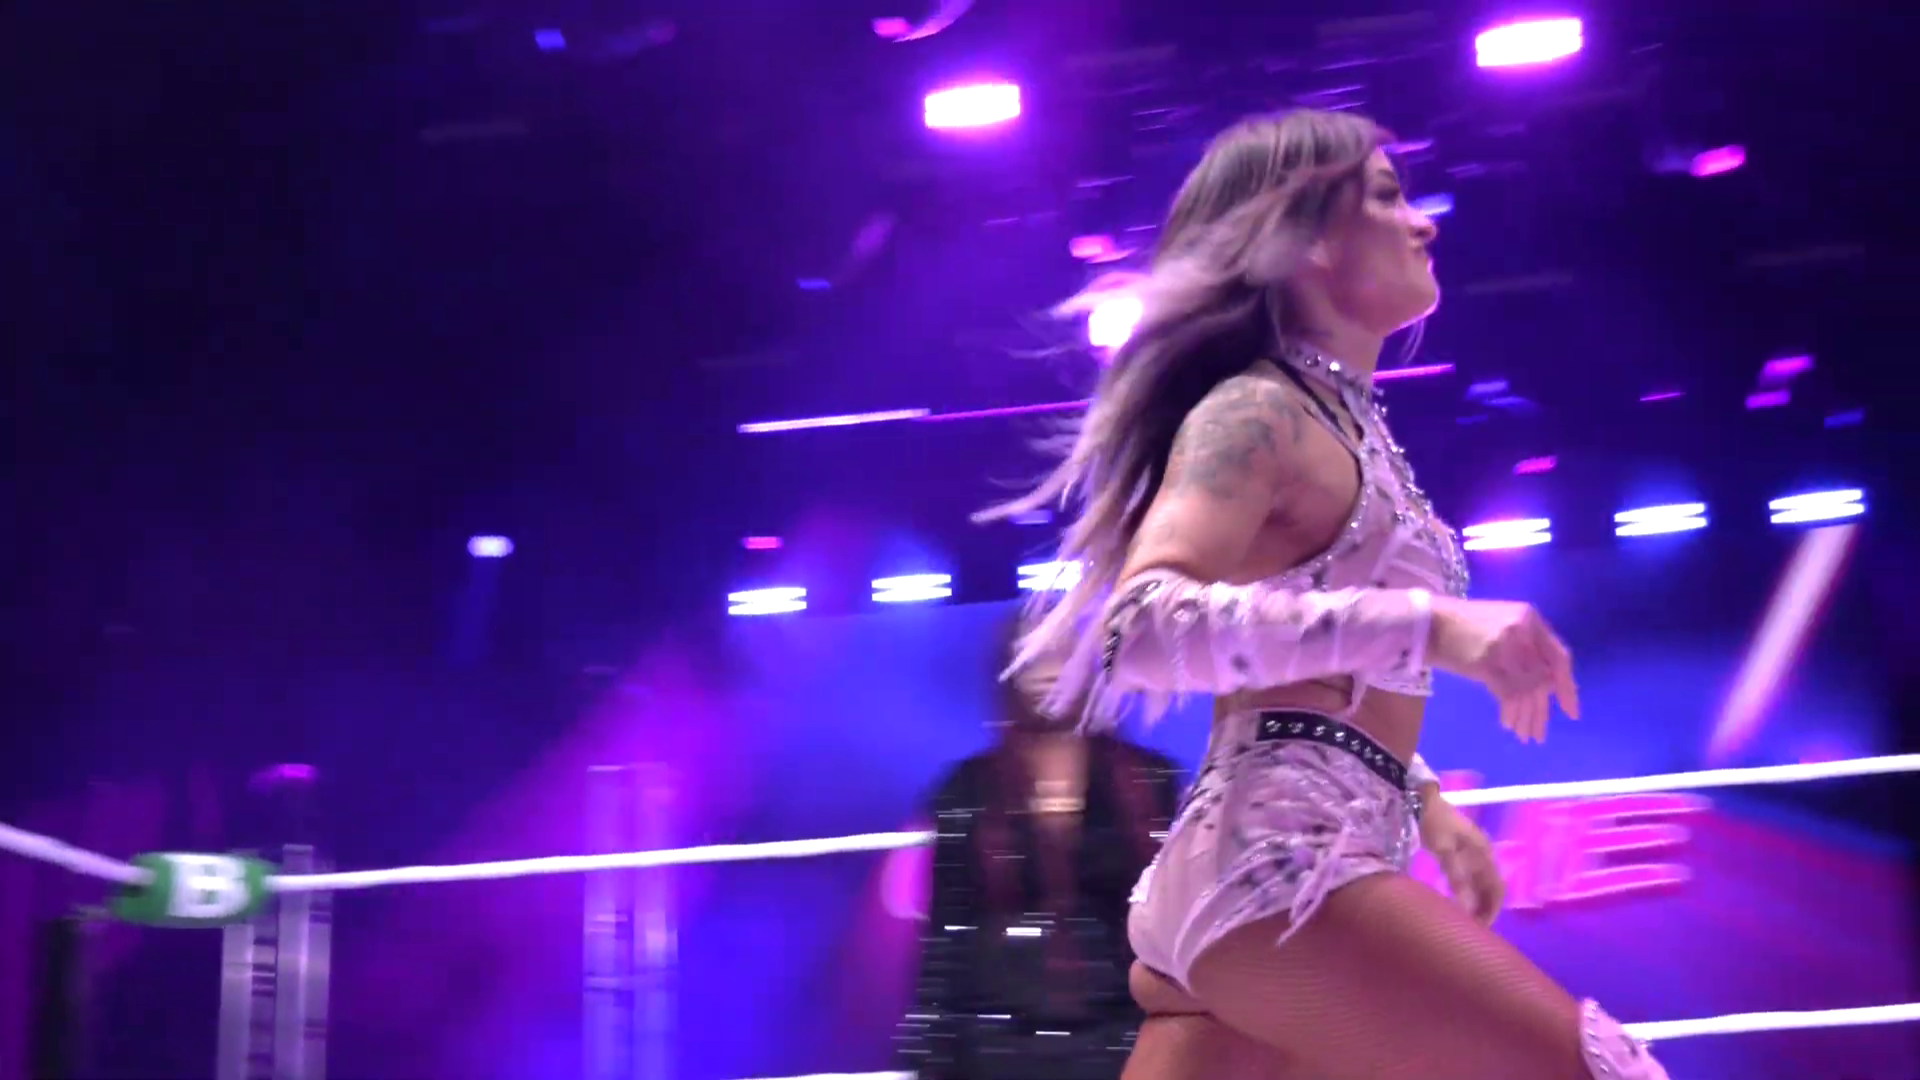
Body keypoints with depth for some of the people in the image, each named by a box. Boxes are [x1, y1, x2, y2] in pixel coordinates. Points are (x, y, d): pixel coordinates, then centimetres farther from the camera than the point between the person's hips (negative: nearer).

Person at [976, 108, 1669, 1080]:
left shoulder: (1342, 423, 22)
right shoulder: (1259, 410, -6)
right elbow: (1143, 623, -23)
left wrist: (1422, 799, 29)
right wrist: (1428, 623, -28)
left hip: (1280, 870, 10)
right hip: (1279, 865, -10)